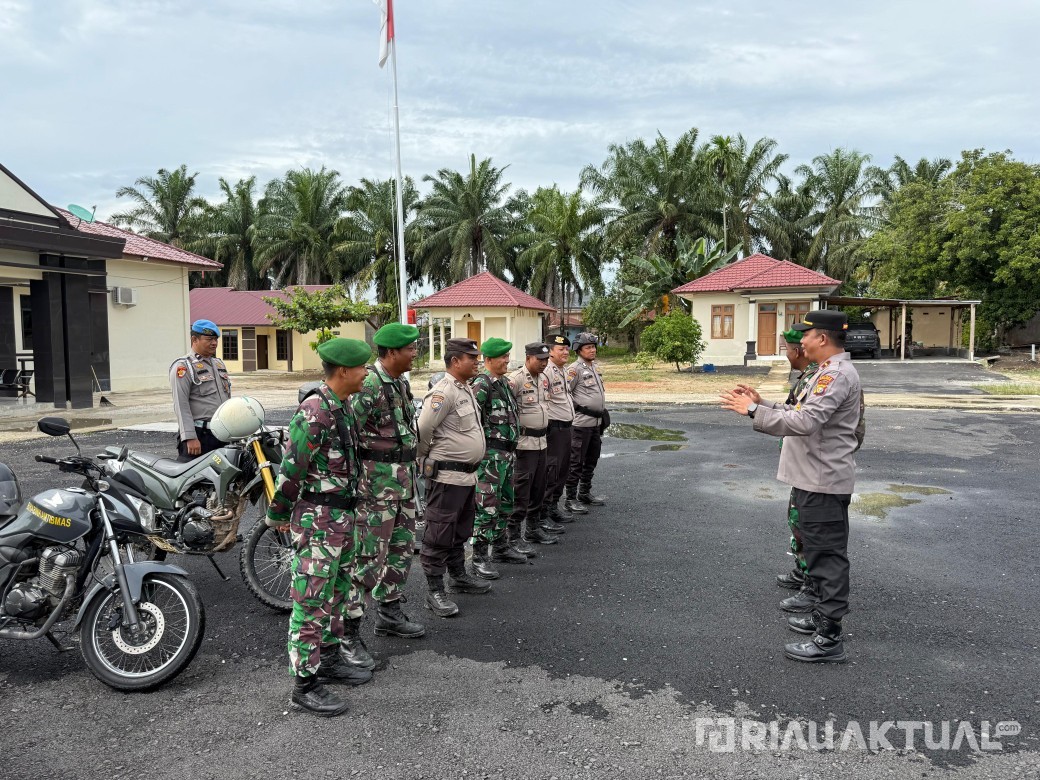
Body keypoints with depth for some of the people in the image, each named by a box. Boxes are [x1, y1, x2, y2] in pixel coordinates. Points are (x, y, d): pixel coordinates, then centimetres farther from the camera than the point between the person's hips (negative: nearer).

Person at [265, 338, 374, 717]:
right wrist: (278, 514, -8)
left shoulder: (342, 407, 9)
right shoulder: (314, 413, -21)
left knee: (337, 592, 20)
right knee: (312, 600, -1)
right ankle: (305, 683, 8)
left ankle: (328, 658, 35)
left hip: (342, 516, 10)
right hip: (318, 518, -10)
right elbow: (291, 468, -18)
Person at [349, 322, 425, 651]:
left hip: (403, 478, 10)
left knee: (402, 547, 18)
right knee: (368, 557, -6)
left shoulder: (401, 382, 11)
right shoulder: (367, 386, -19)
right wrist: (356, 482, -18)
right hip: (376, 481, -9)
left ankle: (388, 613, 33)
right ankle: (348, 632, 4)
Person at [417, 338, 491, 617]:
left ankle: (459, 577, 36)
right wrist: (425, 462, -6)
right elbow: (421, 431, -20)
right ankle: (435, 592, 8)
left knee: (461, 532, 21)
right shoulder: (442, 393, -19)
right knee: (439, 535, 0)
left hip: (467, 475, 9)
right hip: (447, 477, -9)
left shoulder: (467, 389, 11)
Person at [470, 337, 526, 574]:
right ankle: (479, 558, 1)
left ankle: (501, 547, 32)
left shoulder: (503, 381, 14)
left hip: (507, 452, 10)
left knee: (505, 504, 19)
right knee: (487, 507, -6)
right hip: (491, 453, -9)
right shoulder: (481, 384, -16)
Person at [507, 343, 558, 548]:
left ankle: (534, 523, 25)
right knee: (523, 484, -3)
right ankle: (515, 526, 4)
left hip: (541, 440, 8)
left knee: (539, 484, 14)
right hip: (525, 441, -8)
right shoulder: (516, 379, -16)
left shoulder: (544, 378, 12)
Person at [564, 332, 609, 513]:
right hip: (581, 422, -9)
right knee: (576, 462, -3)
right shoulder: (575, 369, -13)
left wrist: (603, 412, 21)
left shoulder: (594, 368, 15)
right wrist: (578, 408, -16)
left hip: (596, 422, 9)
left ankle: (584, 493, 30)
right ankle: (570, 499, 4)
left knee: (592, 460, 17)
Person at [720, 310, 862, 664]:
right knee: (821, 552, 20)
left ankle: (829, 639, 2)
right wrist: (761, 403, 7)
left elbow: (804, 422, -29)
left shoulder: (837, 375, -19)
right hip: (815, 479, 11)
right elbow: (799, 414, 17)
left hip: (824, 482, -11)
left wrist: (753, 410, -23)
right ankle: (824, 616, 34)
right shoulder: (828, 372, 16)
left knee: (827, 557, -5)